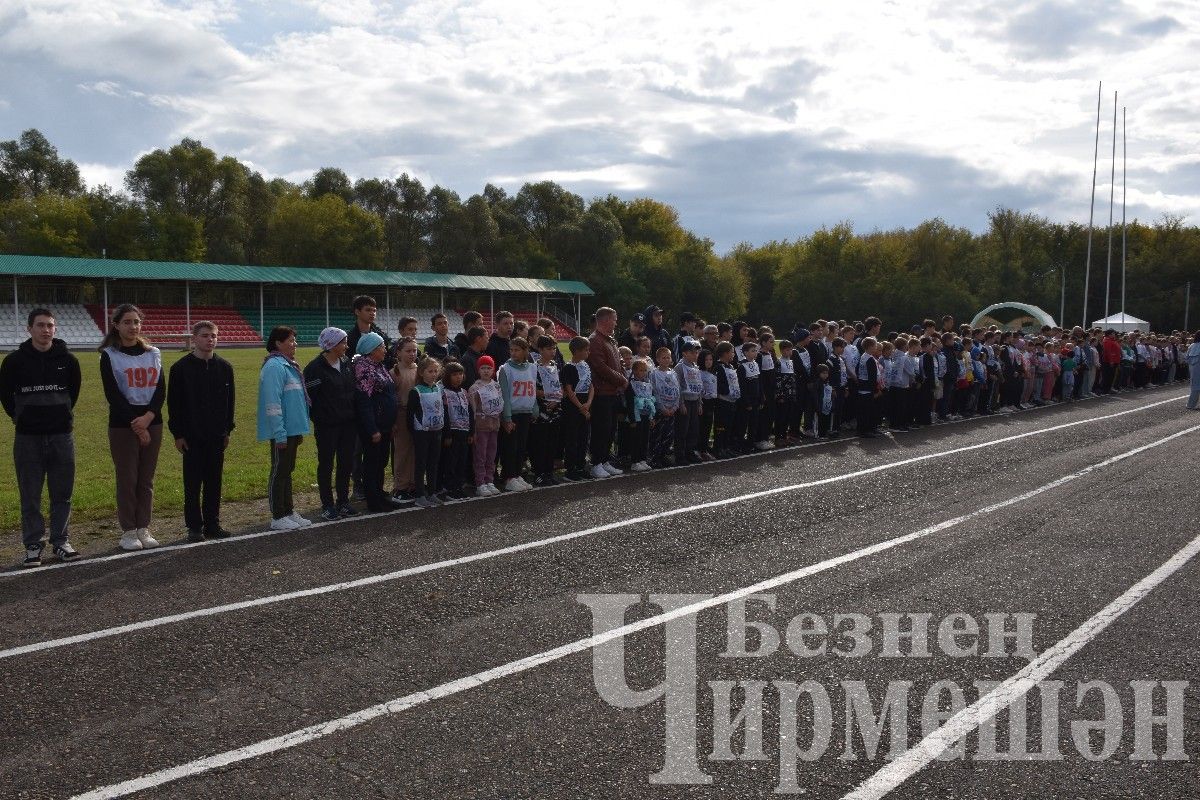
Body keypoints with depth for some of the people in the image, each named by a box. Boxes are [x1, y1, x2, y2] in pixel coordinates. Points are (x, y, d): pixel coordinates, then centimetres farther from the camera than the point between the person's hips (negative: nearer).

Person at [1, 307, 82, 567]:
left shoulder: (67, 359, 0)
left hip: (62, 435, 1)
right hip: (28, 438, -1)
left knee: (62, 494, 6)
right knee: (30, 496, 4)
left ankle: (61, 541, 16)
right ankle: (32, 545, 12)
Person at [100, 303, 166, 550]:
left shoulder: (153, 353, 11)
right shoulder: (109, 355, 0)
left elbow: (161, 390, 4)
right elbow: (113, 394, -7)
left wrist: (148, 417, -12)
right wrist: (135, 424, -13)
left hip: (152, 422, 4)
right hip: (122, 425, -4)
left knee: (146, 479, 7)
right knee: (127, 479, -1)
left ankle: (143, 528, 14)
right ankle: (128, 532, 7)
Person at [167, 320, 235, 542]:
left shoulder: (225, 367, 6)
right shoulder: (181, 368, -4)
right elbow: (174, 403, -3)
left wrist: (227, 430, 8)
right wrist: (178, 434, -7)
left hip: (217, 435, 3)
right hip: (192, 436, -3)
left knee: (214, 482, 8)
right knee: (193, 483, 3)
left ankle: (212, 524, 16)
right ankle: (194, 526, 10)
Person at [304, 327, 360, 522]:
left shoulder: (347, 364, 8)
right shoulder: (316, 368, -12)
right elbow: (308, 396, -12)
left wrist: (354, 415, 8)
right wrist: (317, 420, -10)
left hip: (348, 424, 6)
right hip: (327, 426, -6)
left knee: (346, 463, 11)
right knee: (326, 465, 5)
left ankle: (343, 502, 23)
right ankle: (327, 506, 13)